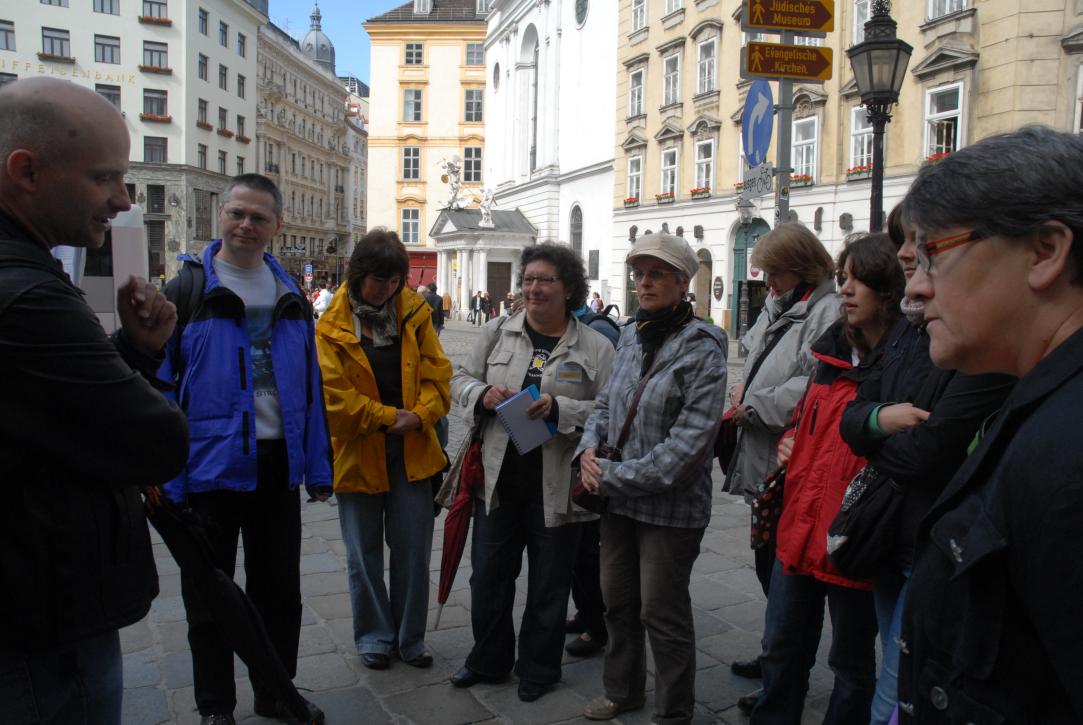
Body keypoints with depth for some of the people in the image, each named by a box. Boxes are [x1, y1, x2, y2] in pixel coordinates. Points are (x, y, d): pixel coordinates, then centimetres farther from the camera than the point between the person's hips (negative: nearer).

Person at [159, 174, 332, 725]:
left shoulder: (291, 297, 7)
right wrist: (164, 475, -13)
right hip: (209, 466, -3)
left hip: (277, 464, 4)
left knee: (279, 587, 15)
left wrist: (316, 467, 6)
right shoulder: (186, 292, -6)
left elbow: (310, 388, 10)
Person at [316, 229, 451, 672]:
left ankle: (411, 636, 25)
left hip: (411, 452, 2)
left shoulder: (415, 312, 1)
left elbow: (436, 372, 0)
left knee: (414, 549, 9)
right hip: (358, 452, -2)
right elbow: (333, 392, -14)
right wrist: (389, 416, -17)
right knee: (365, 554, 12)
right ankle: (374, 636, 29)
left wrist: (420, 416, -16)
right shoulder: (332, 327, -8)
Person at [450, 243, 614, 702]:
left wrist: (559, 409, -23)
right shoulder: (498, 333, 5)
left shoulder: (595, 347, -4)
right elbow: (461, 380, 10)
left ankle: (538, 669, 34)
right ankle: (488, 660, 37)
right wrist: (483, 394, -12)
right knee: (488, 577, 15)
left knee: (549, 585, 13)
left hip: (557, 487, -3)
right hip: (499, 479, 3)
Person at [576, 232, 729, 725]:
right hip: (618, 499, 6)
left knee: (662, 613, 7)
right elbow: (607, 402, 15)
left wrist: (615, 477, -21)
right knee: (617, 600, 19)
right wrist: (589, 448, -5)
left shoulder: (702, 348, -16)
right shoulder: (631, 336, 5)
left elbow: (690, 441, -22)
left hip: (670, 505, -6)